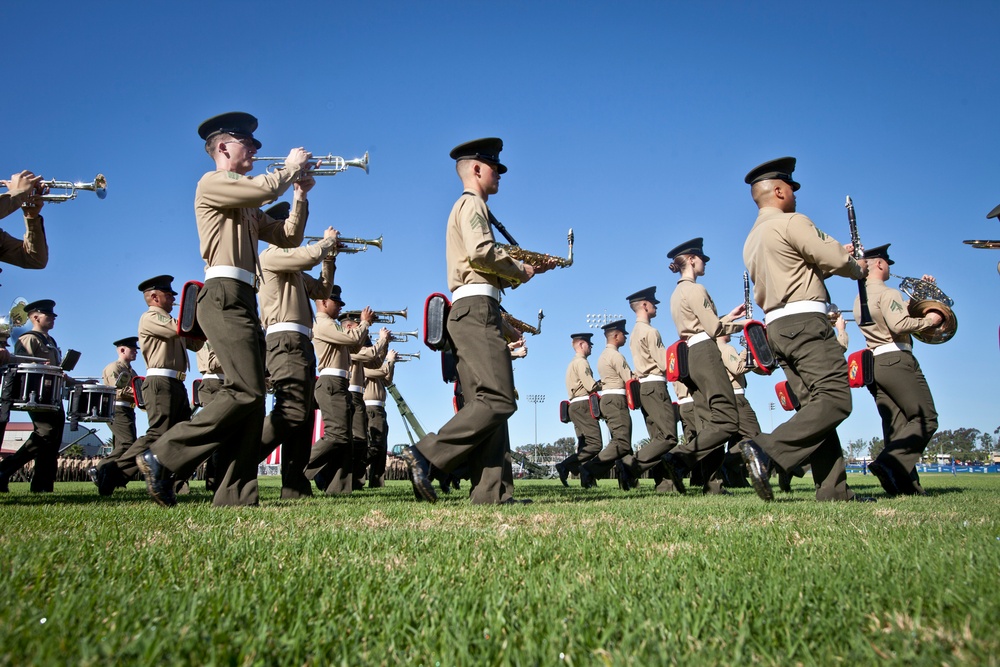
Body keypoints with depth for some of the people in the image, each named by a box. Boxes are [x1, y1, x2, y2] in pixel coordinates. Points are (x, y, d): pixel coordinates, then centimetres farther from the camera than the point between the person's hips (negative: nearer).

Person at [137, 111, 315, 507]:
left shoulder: (247, 206, 28)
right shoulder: (212, 182, 2)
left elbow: (288, 237, 24)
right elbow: (266, 188, -14)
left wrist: (300, 194, 16)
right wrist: (291, 167, 3)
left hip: (242, 301, 9)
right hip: (224, 295, -9)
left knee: (251, 398, 2)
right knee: (246, 392, -18)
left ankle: (236, 496, 3)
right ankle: (163, 459, -10)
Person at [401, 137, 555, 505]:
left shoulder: (468, 207, 30)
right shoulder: (471, 203, 0)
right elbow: (480, 253, -19)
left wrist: (529, 268, 17)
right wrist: (520, 269, -4)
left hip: (469, 313, 10)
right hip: (477, 309, -10)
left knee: (485, 402, 2)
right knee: (498, 400, -15)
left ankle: (490, 491, 0)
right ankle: (427, 454, -16)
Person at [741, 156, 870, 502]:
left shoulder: (751, 240, 21)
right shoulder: (792, 222, -6)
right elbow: (837, 259, -9)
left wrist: (834, 256, 22)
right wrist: (858, 270, 12)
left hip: (776, 327, 9)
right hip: (805, 322, -9)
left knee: (814, 406, 6)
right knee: (835, 399, -12)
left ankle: (833, 489, 3)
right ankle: (767, 449, -24)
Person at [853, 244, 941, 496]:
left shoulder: (859, 300, 21)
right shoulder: (887, 293, -7)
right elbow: (899, 324, -21)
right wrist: (929, 320, -7)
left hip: (873, 364, 8)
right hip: (896, 359, -8)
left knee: (896, 426, 4)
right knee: (925, 418, -5)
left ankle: (907, 485, -1)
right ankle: (889, 463, -22)